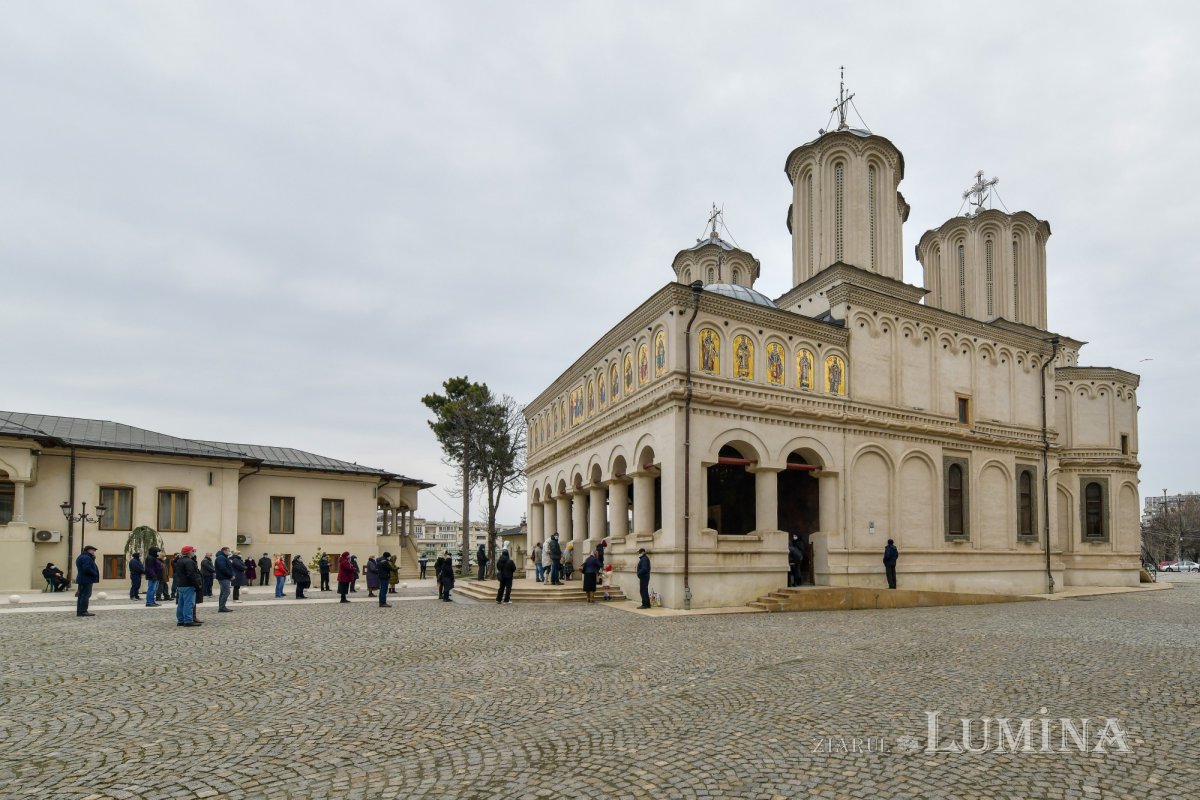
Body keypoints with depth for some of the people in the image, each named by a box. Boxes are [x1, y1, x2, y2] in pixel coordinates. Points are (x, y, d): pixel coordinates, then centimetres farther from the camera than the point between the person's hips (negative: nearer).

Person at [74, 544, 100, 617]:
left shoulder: (81, 557, 19)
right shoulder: (86, 558, -16)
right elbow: (87, 569, -25)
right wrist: (95, 574, -14)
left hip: (82, 579, 11)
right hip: (86, 580, -11)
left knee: (81, 596, 13)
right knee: (86, 595, -10)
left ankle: (79, 611, 18)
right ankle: (83, 611, -12)